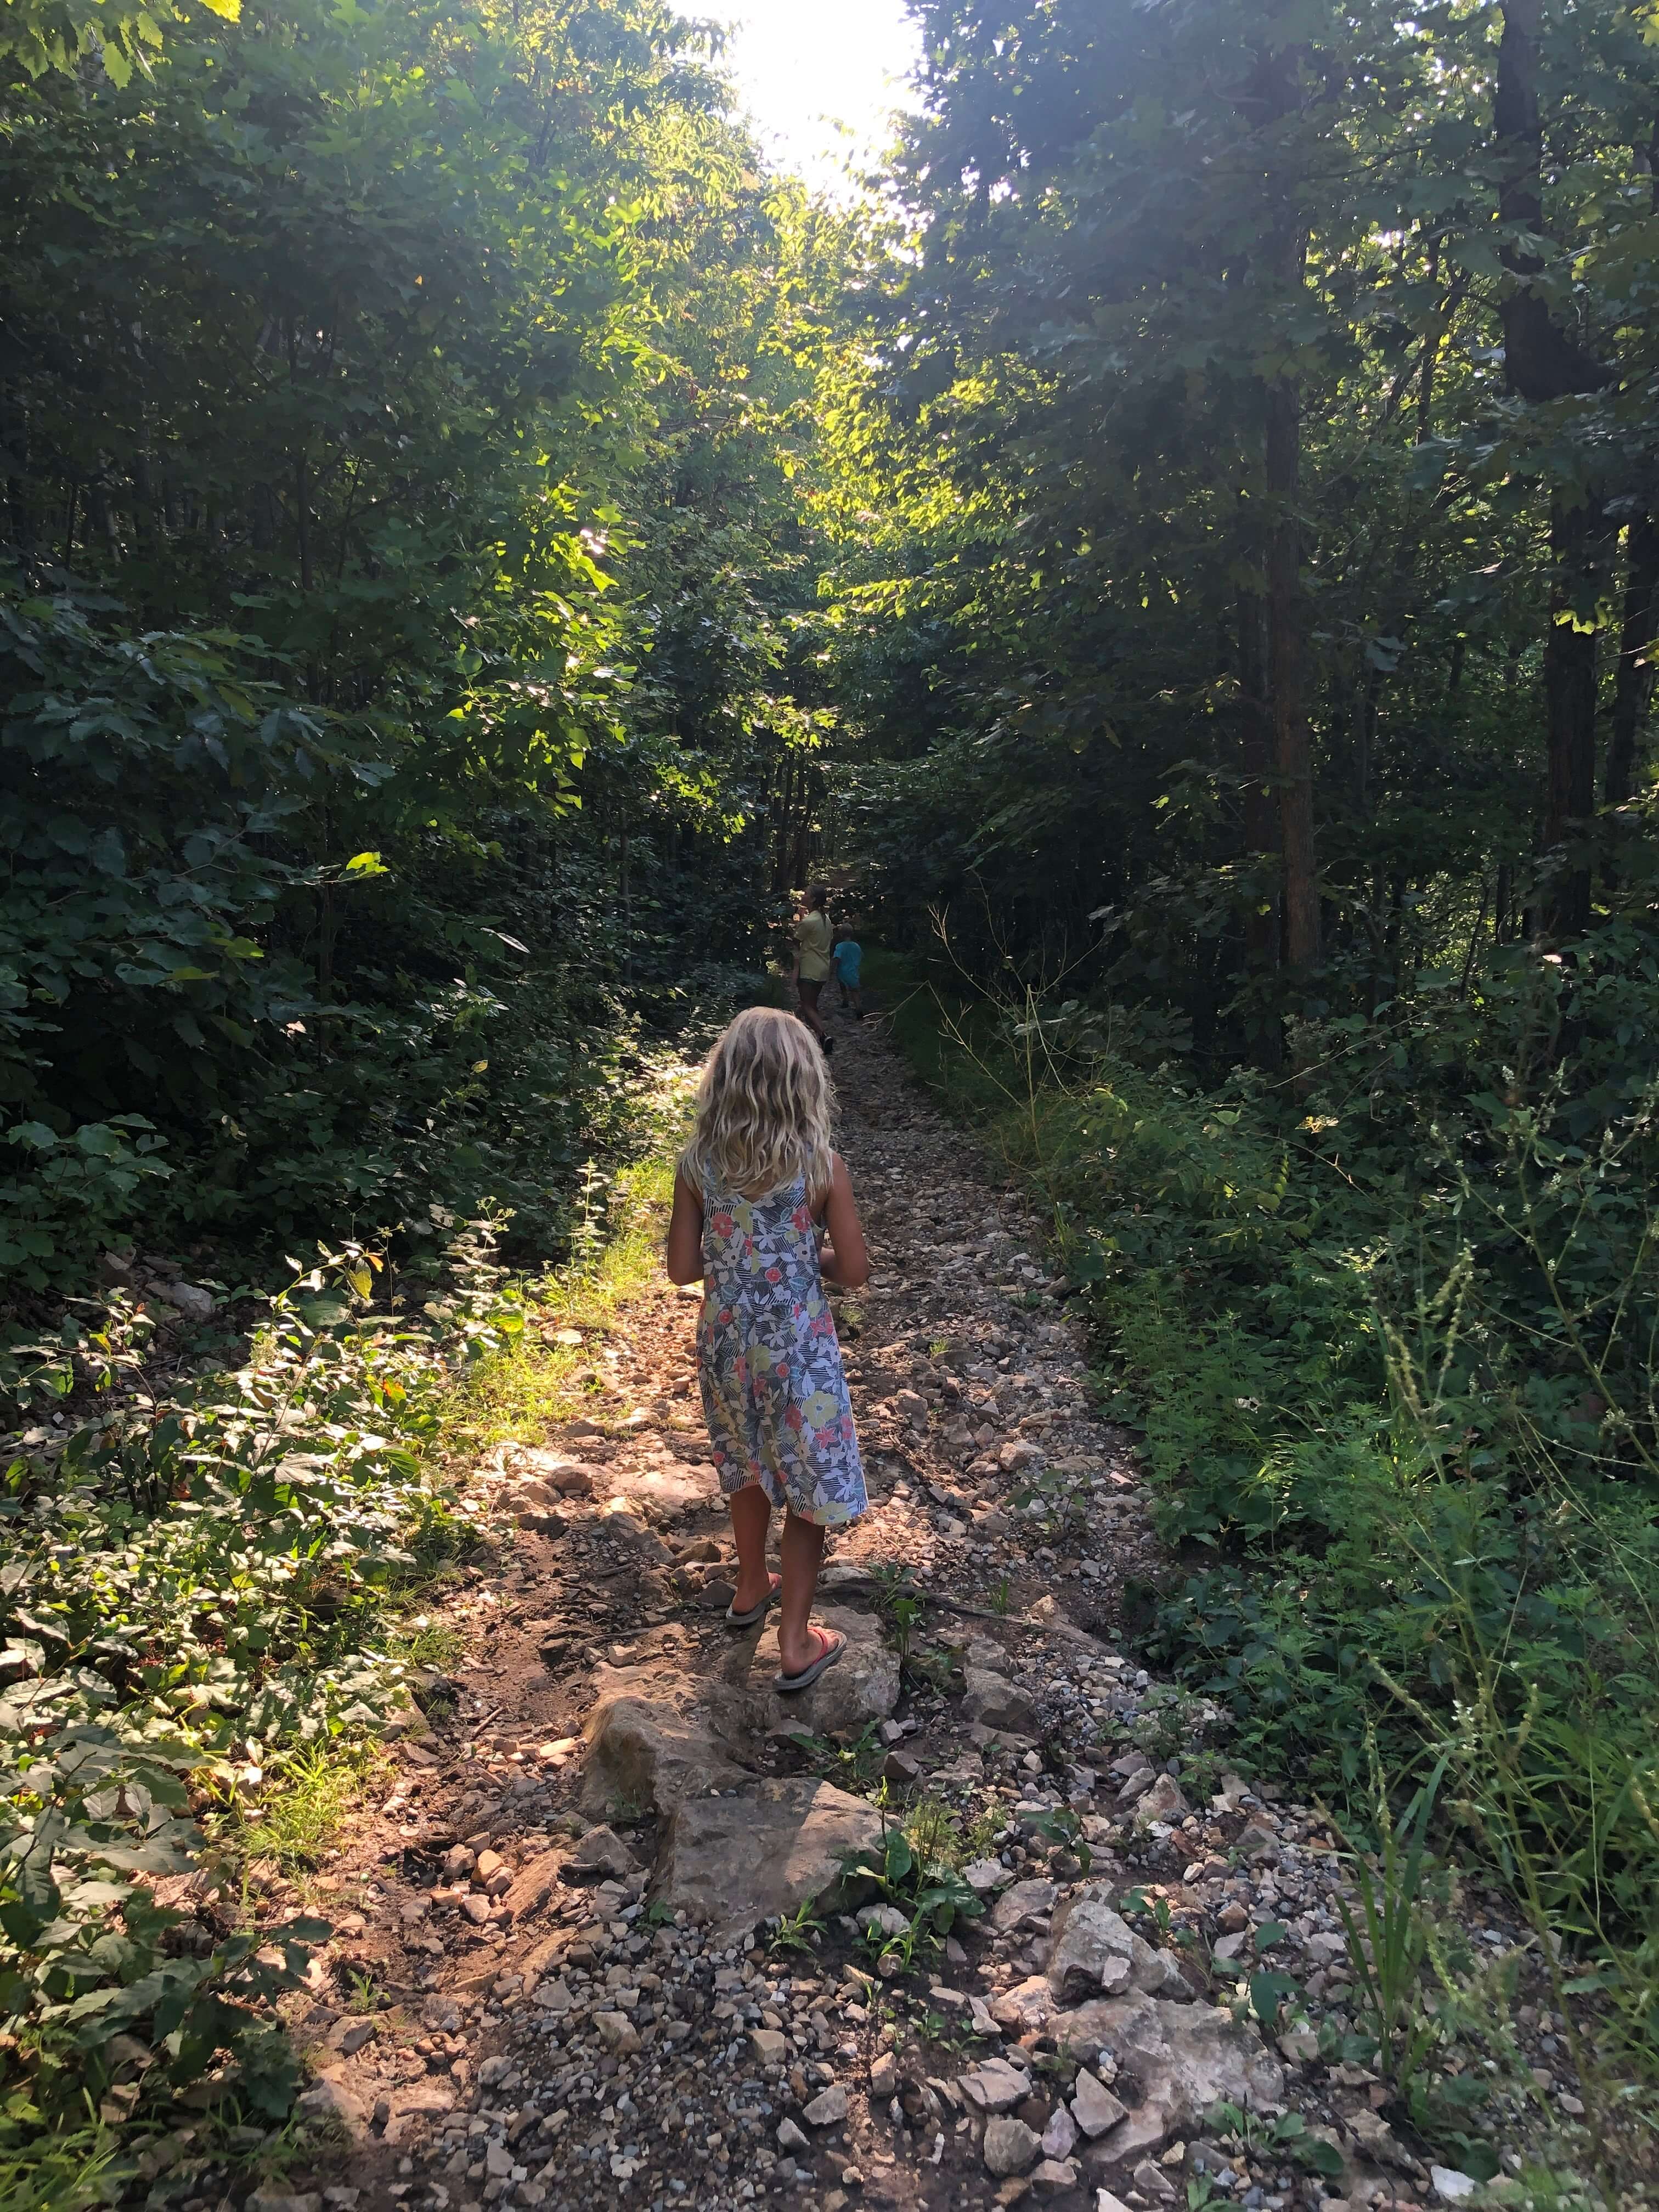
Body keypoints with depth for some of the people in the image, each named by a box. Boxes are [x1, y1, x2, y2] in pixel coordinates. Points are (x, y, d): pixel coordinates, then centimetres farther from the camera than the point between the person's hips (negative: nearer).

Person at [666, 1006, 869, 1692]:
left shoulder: (698, 1162, -10)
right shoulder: (821, 1166, -17)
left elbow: (682, 1267, -4)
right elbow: (853, 1270, -10)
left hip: (726, 1343, 4)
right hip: (797, 1348, -4)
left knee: (749, 1471, 27)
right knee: (807, 1487, 12)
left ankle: (751, 1588, 47)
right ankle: (795, 1643, 20)